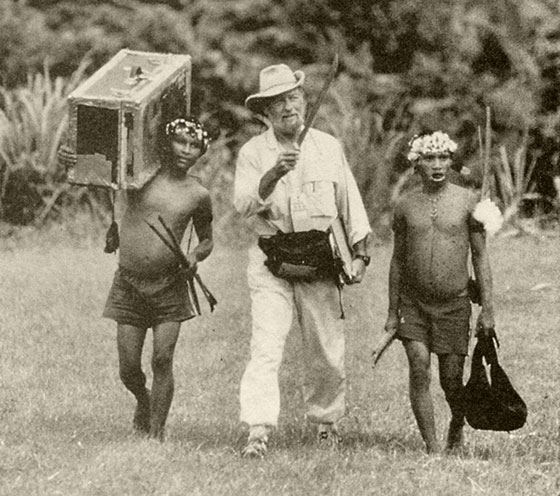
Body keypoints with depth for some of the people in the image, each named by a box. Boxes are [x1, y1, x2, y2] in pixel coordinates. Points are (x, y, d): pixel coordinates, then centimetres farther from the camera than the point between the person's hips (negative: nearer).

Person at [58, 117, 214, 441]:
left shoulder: (198, 195, 2)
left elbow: (207, 240, 16)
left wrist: (196, 256, -6)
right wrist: (67, 159, -24)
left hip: (169, 285, 0)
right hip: (128, 282, 0)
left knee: (163, 360, -9)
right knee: (128, 368, 2)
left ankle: (157, 432, 2)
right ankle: (144, 401, 35)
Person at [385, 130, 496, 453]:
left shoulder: (467, 202, -1)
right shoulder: (406, 206, 4)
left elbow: (481, 257, 1)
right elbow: (398, 260, 12)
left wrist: (488, 308, -3)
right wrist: (393, 312, 10)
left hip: (454, 303, -1)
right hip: (414, 303, 1)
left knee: (452, 378, 3)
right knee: (418, 370, -13)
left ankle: (457, 427, 33)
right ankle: (432, 448, -10)